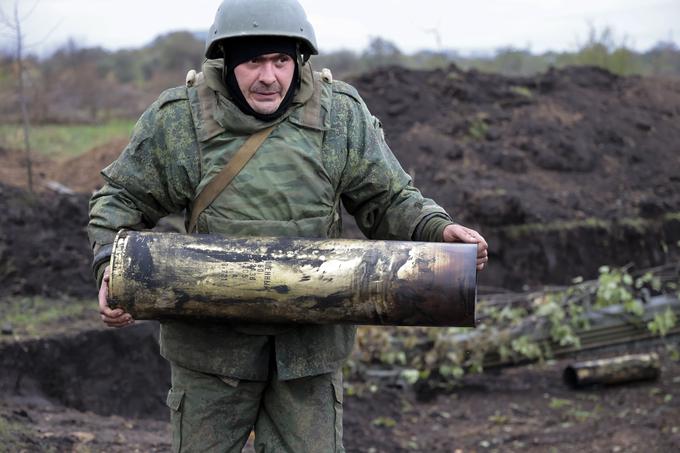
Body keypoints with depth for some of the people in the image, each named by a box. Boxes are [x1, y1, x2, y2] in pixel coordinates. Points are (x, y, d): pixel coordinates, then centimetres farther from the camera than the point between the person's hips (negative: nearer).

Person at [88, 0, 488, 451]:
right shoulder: (177, 118, -5)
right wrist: (111, 266, -12)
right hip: (211, 341, 0)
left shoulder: (342, 115, -2)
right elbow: (123, 197, 5)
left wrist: (438, 229, -14)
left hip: (311, 343, 1)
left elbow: (389, 200, 5)